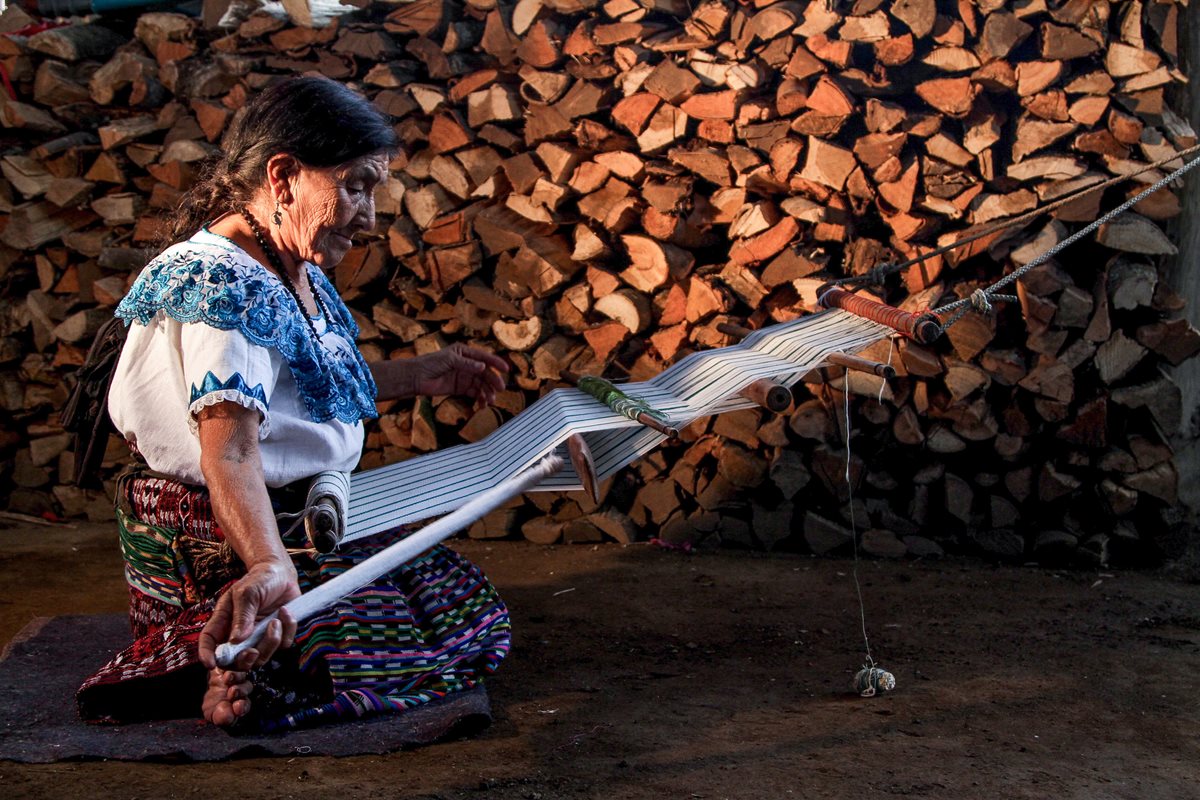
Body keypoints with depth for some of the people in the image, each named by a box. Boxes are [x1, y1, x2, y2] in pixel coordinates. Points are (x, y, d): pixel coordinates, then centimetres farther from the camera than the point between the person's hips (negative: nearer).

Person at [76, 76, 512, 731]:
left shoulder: (299, 272, 8)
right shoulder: (222, 284, -24)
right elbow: (228, 451, -39)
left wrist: (420, 375, 30)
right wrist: (268, 566, -56)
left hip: (302, 518, 11)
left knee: (464, 593, 15)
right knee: (471, 629, -11)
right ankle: (228, 671, -13)